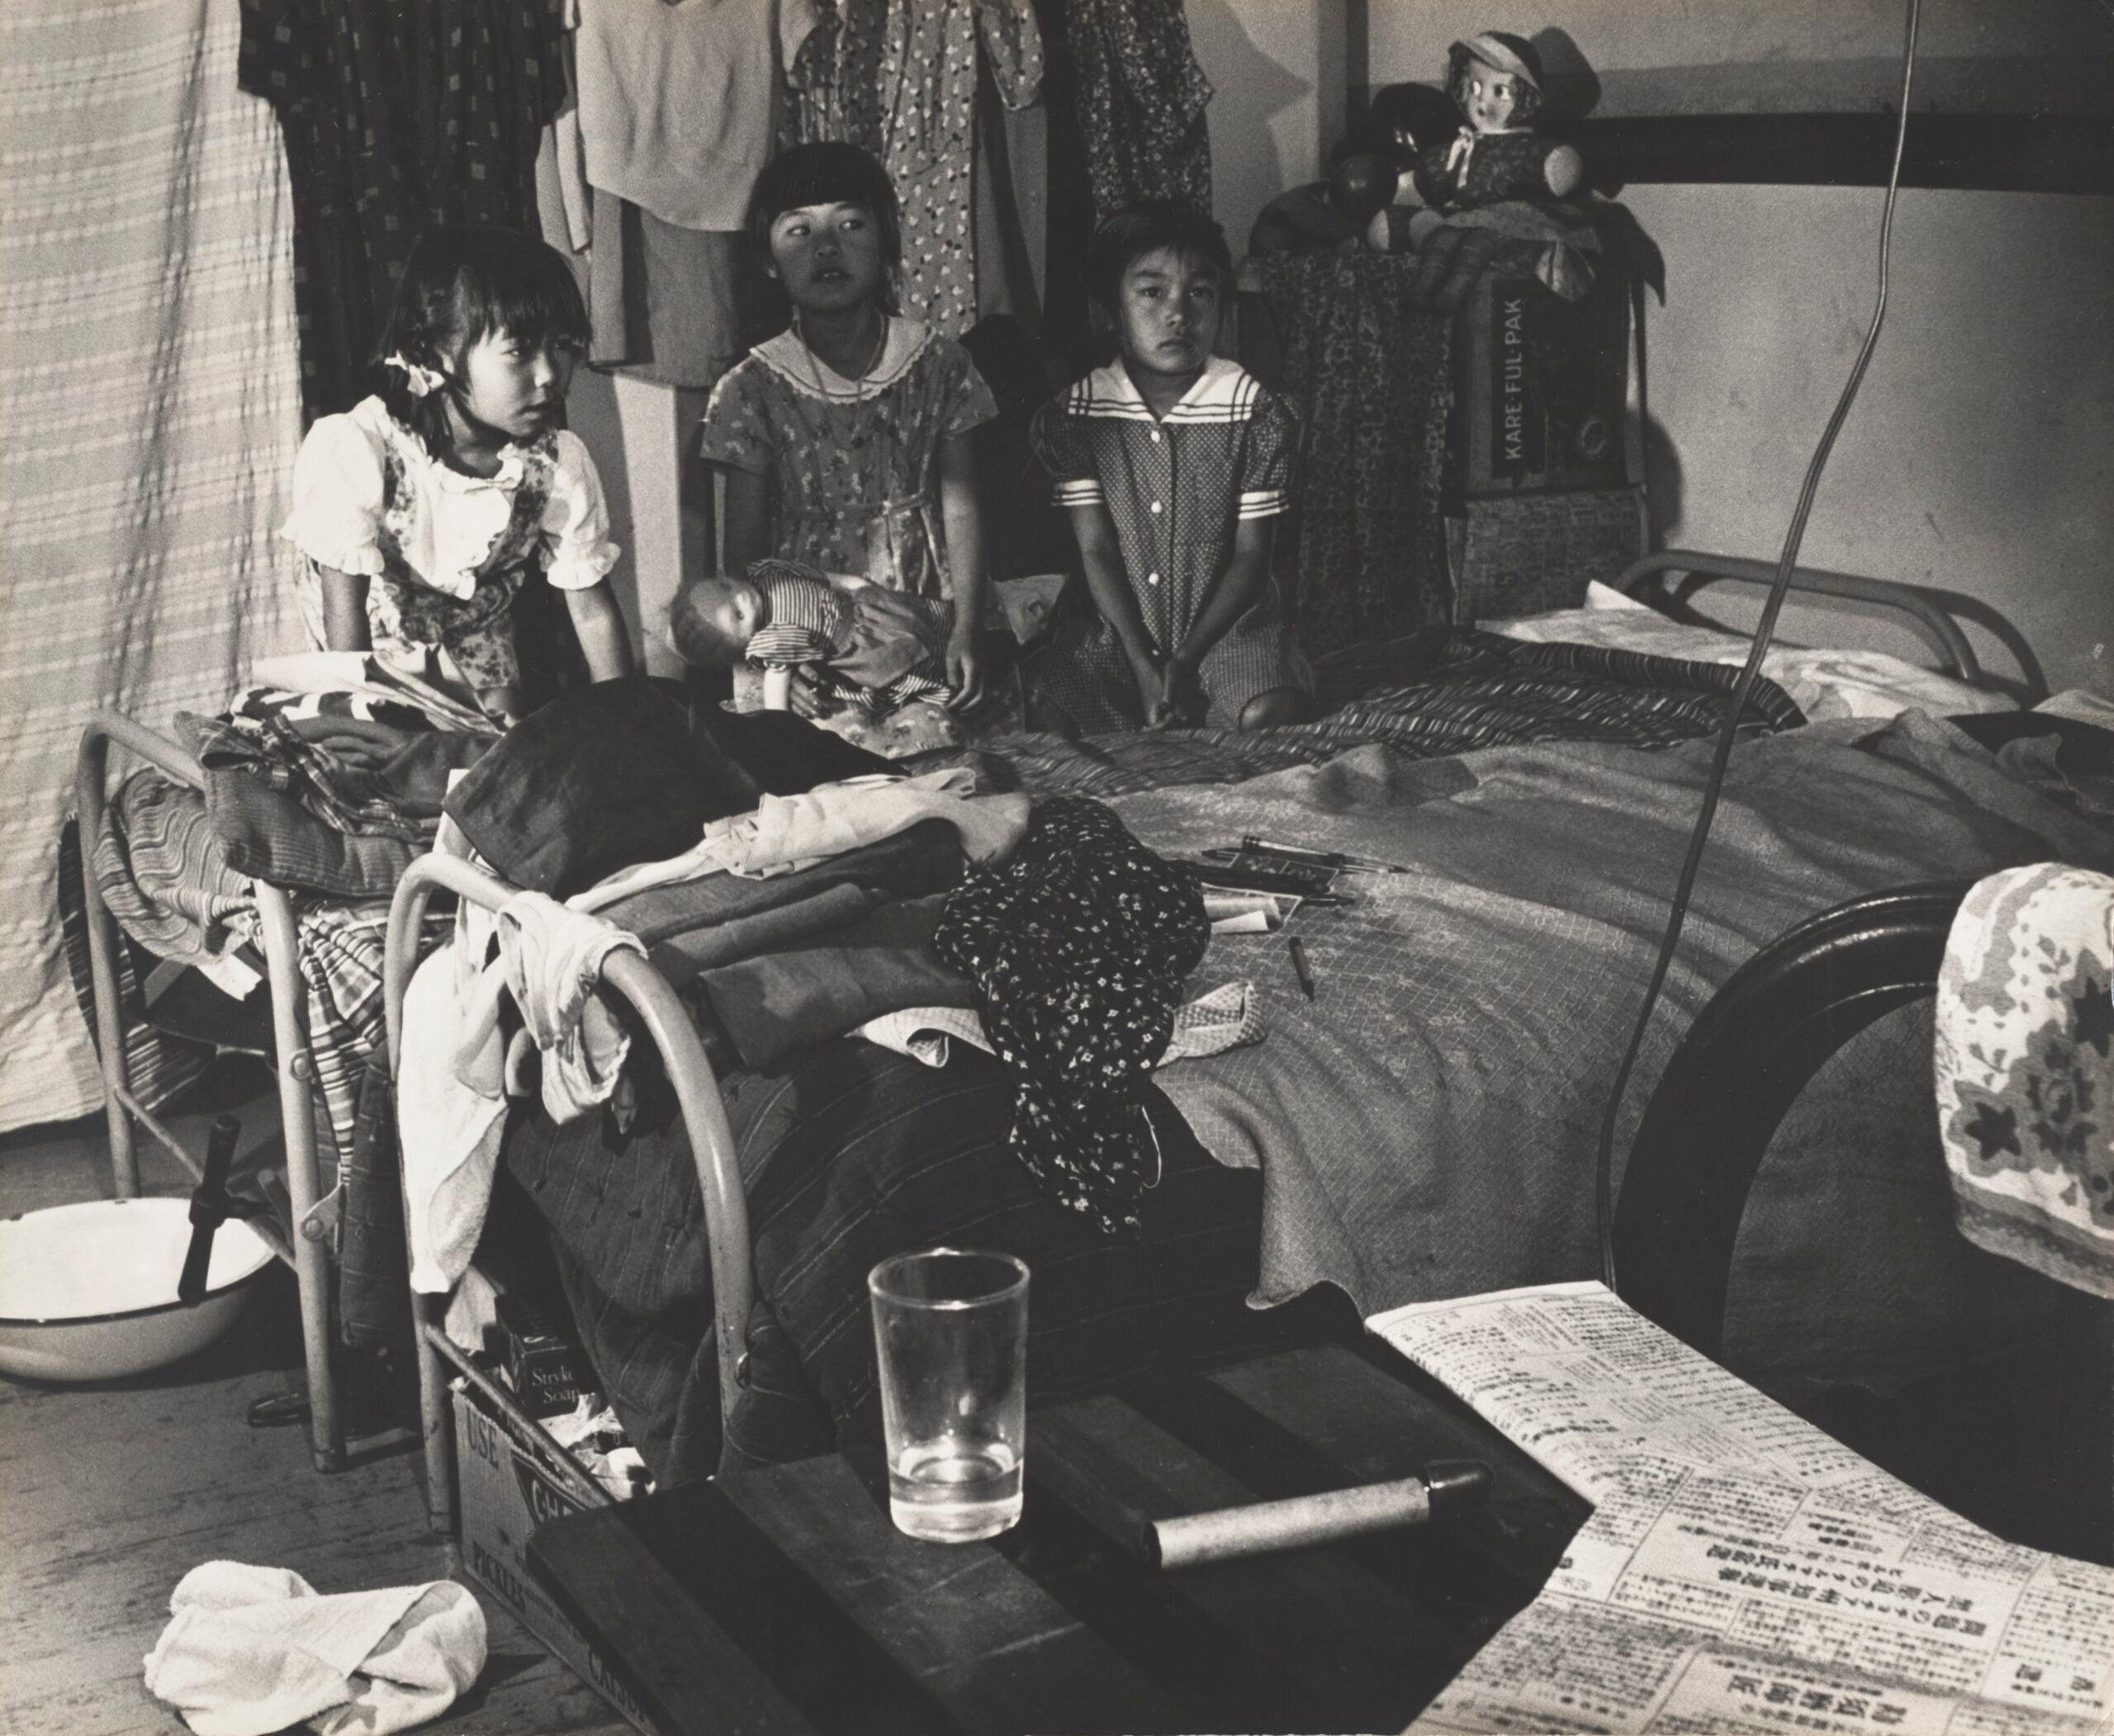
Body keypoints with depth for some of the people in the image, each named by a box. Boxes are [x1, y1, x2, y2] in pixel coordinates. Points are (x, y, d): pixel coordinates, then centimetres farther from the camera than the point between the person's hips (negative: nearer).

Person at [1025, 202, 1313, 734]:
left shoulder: (1254, 410, -7)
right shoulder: (1077, 414, -3)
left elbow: (1250, 555, -6)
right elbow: (1096, 549, -5)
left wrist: (1187, 660, -16)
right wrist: (1143, 662, -16)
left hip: (1228, 624, -2)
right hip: (1123, 630, 2)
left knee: (1273, 715, -30)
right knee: (1048, 716, -22)